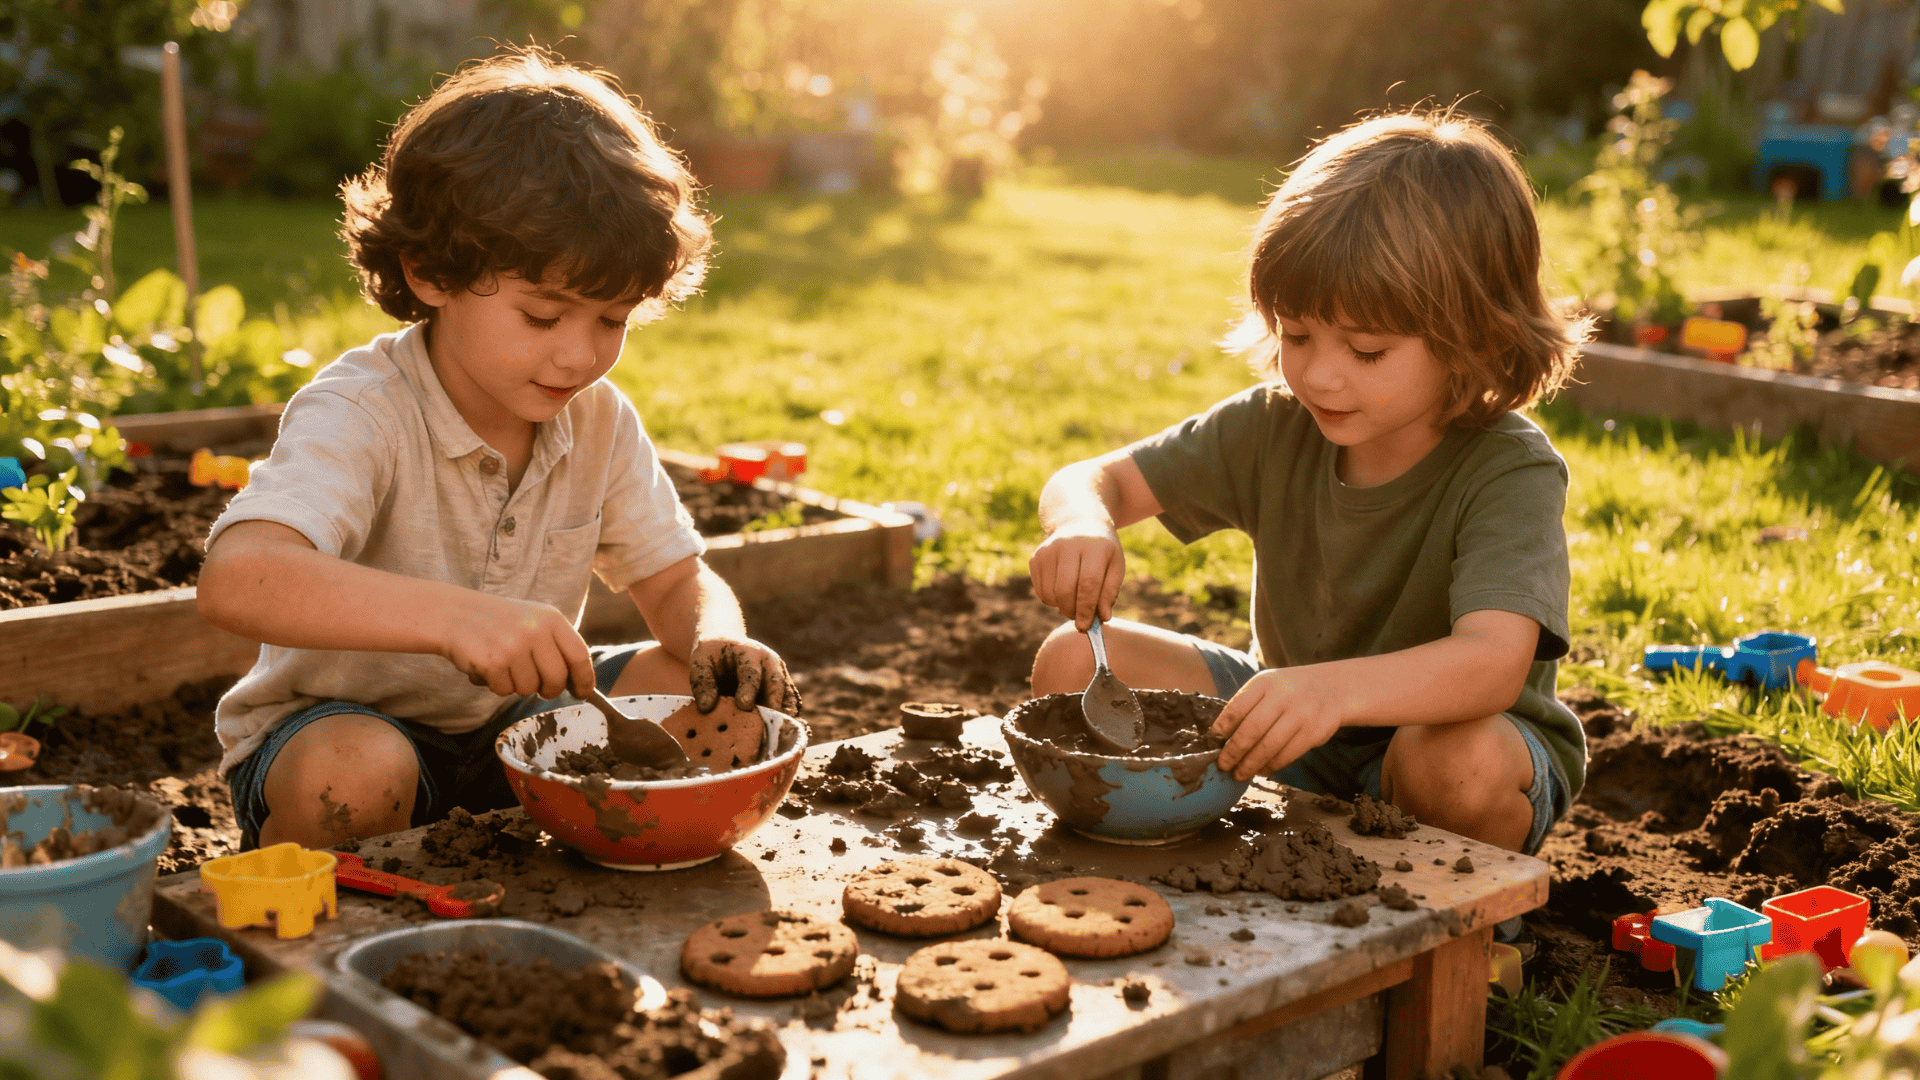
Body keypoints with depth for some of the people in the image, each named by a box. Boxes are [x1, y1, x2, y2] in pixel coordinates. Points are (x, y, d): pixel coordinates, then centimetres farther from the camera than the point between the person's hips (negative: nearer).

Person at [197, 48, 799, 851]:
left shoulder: (599, 422, -6)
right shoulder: (360, 415, -27)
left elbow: (677, 582, 2)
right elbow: (233, 581, -44)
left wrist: (715, 639, -24)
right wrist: (452, 615, -58)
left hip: (510, 724, 5)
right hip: (338, 720, -5)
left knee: (702, 689, -11)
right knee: (352, 773, -38)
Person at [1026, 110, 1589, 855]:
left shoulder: (1510, 472, -25)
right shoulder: (1276, 428, -9)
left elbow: (1494, 662, -41)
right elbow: (1094, 480, -5)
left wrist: (1334, 689, -61)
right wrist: (1082, 526, -31)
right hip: (1290, 737, 4)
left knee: (1464, 761, -40)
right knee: (1075, 660, -11)